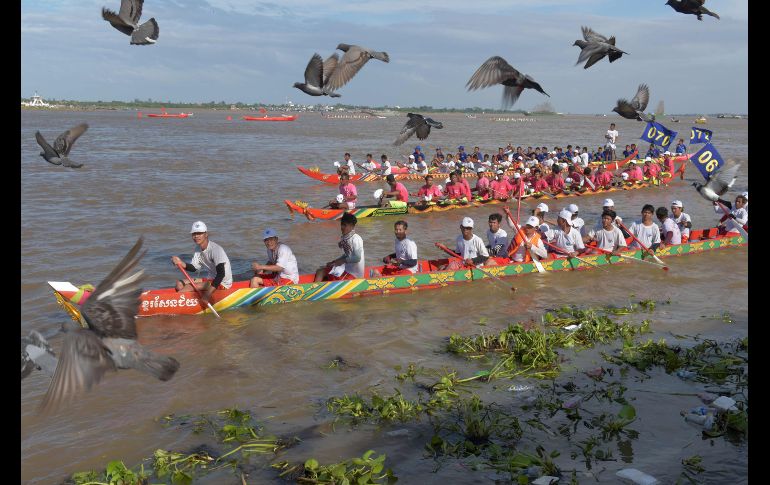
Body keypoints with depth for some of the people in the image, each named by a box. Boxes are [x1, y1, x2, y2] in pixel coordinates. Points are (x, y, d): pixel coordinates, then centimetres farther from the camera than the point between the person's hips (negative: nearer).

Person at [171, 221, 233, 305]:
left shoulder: (215, 249, -22)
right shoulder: (198, 249, 5)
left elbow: (221, 273, -32)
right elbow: (193, 268, 8)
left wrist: (208, 293, -39)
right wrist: (181, 264, -15)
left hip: (222, 283, -9)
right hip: (211, 279, 9)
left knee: (191, 287, -25)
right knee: (180, 283, 0)